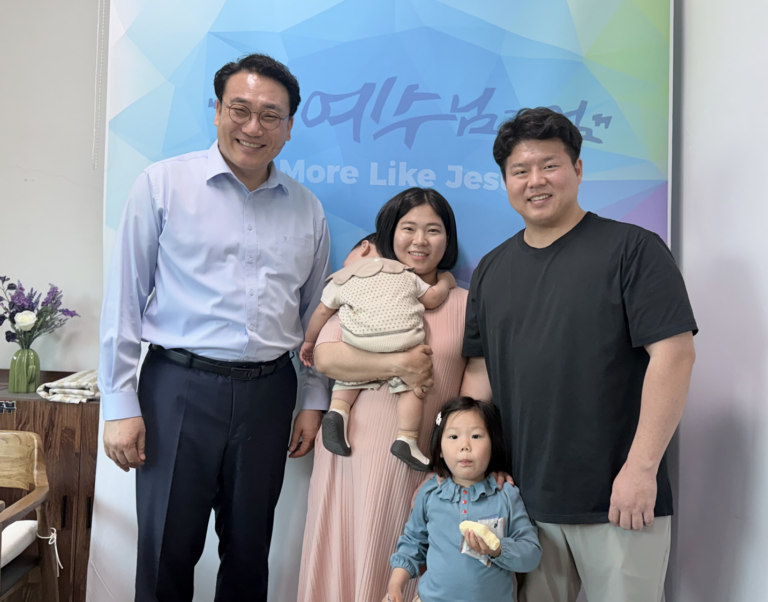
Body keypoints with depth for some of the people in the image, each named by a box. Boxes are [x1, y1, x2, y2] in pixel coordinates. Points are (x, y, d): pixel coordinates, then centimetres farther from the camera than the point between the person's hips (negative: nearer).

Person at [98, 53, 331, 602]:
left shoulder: (307, 210, 8)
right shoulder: (164, 184, -2)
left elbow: (315, 314, 13)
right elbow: (125, 297, -2)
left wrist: (315, 401, 10)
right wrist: (121, 404, -5)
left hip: (268, 392, 3)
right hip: (179, 386, -2)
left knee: (249, 551, 15)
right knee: (167, 554, 7)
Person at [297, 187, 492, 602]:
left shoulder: (466, 304, 8)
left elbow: (479, 381, 1)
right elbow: (325, 356, -6)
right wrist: (397, 365, -14)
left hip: (423, 463, 0)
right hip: (354, 454, 0)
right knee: (346, 560, 7)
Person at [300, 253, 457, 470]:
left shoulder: (342, 278, 23)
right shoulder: (406, 273, 25)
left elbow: (322, 311, 24)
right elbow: (432, 298, 24)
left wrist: (309, 341, 37)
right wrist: (445, 282, 45)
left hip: (359, 341, 1)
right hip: (404, 338, 0)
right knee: (410, 385, 8)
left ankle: (338, 410, -4)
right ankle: (407, 438, -5)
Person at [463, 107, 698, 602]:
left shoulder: (632, 248, -5)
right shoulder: (491, 270, 10)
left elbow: (673, 354, -12)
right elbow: (481, 369, 12)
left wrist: (641, 467, -16)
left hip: (618, 497, -4)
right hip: (523, 499, 4)